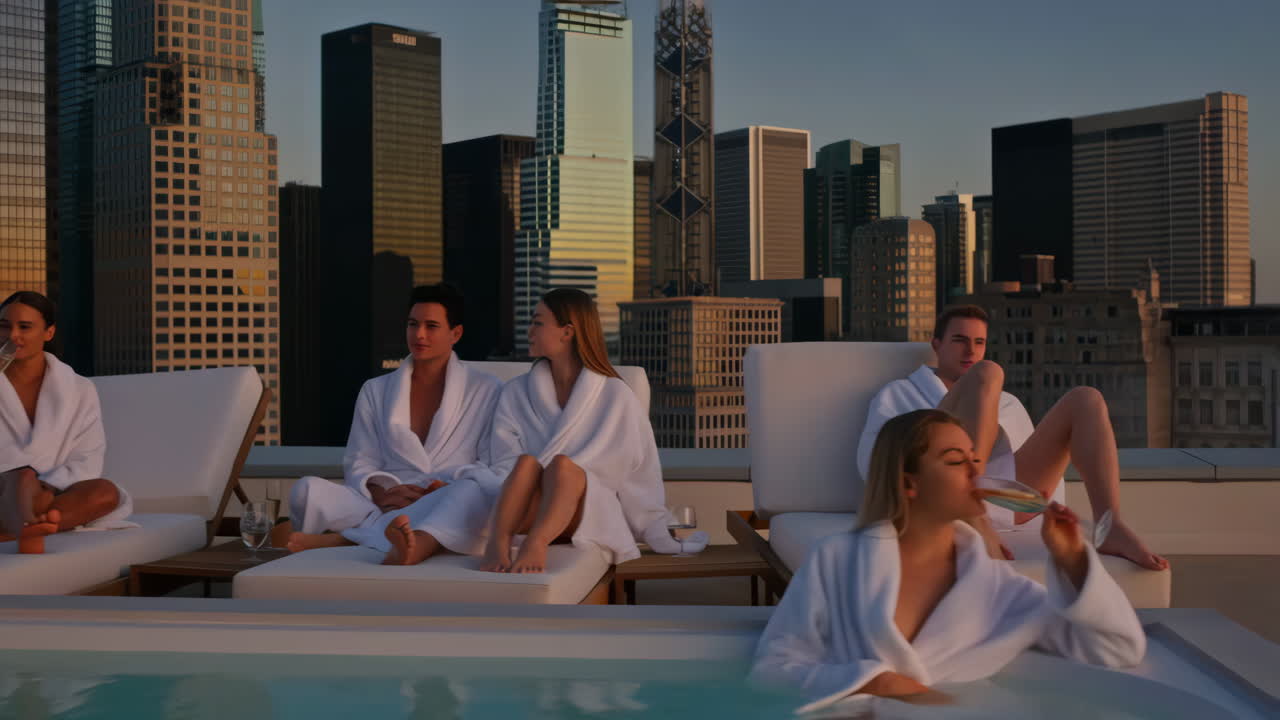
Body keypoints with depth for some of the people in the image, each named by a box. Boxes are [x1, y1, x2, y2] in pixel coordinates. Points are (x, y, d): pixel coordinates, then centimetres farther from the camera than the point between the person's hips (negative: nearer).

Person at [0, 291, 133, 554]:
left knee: (106, 492, -29)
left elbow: (86, 462, 1)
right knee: (23, 476, -34)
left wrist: (48, 488, -18)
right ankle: (29, 530, -68)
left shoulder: (79, 391, 10)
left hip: (54, 495, 1)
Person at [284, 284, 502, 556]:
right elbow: (358, 464, 14)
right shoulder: (375, 391, 21)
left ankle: (341, 538, -40)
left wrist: (449, 489, -15)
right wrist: (380, 493, -11)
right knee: (307, 489, -26)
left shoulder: (486, 390, 14)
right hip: (383, 505, 2)